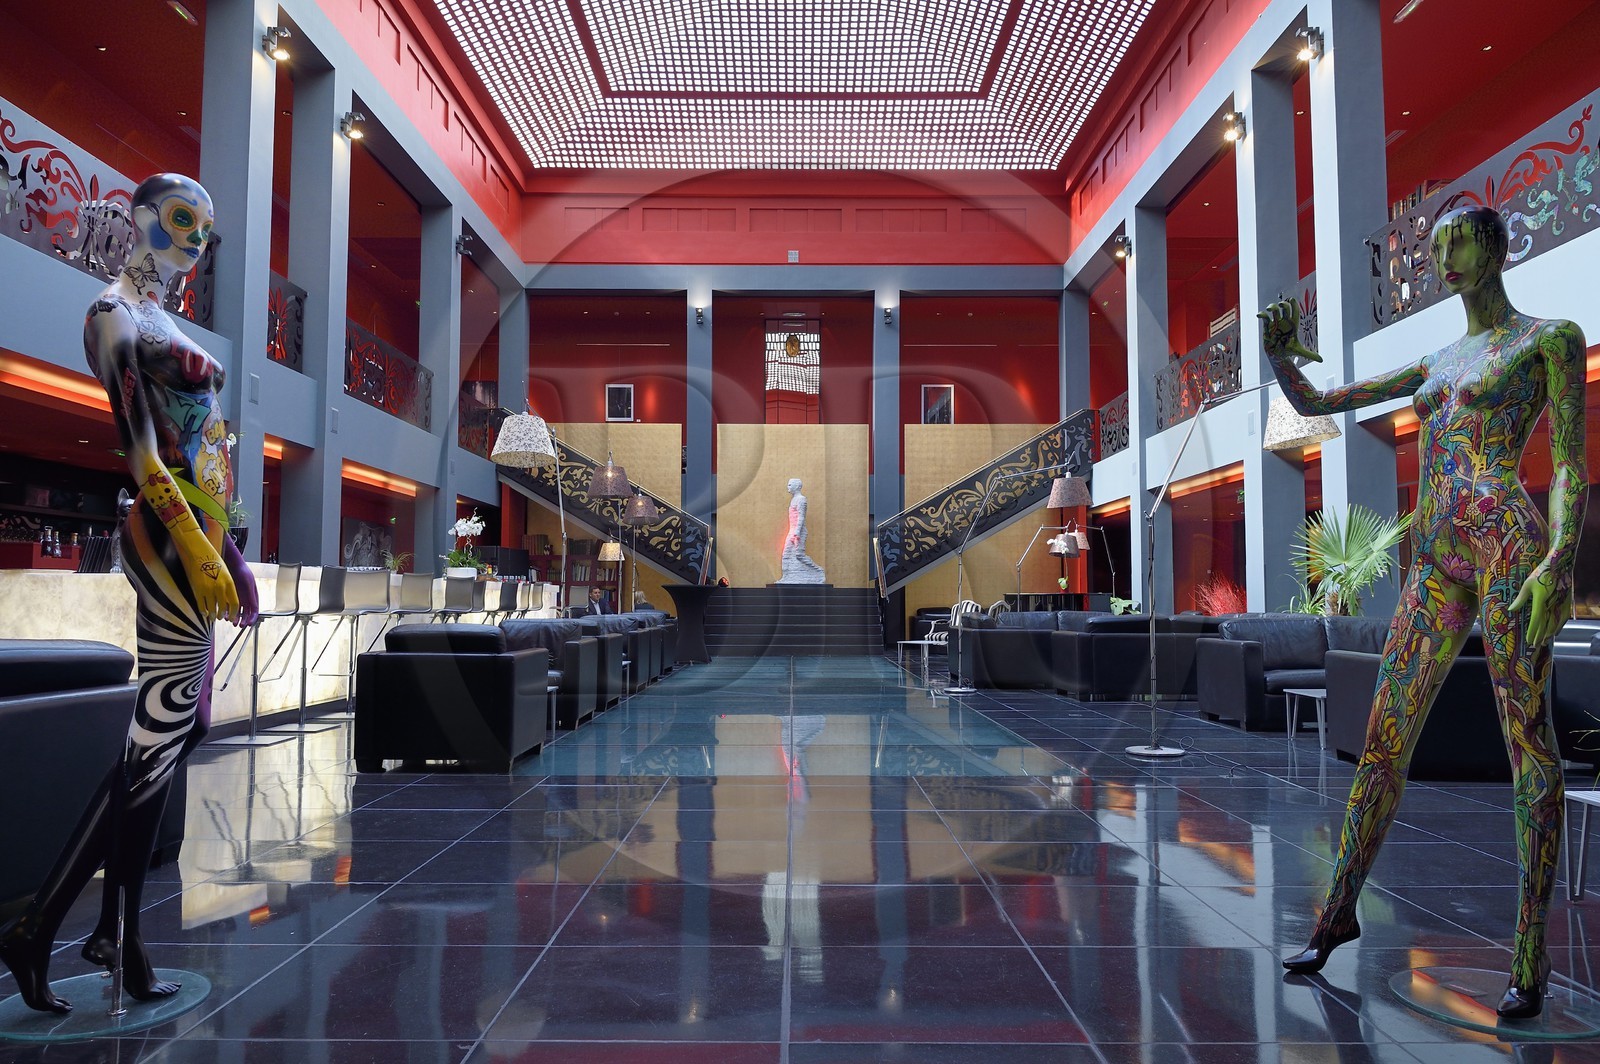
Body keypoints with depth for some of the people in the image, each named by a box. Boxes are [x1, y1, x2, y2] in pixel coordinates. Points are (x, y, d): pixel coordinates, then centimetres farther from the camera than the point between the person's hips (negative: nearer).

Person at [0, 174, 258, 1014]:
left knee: (166, 737, 10)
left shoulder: (158, 317, 22)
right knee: (160, 739, -8)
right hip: (168, 533, -9)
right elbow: (140, 450, -15)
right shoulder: (116, 313, -5)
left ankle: (118, 933, 18)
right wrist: (199, 552, -21)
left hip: (195, 533, 9)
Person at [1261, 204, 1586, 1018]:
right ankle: (1339, 911, 17)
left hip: (1507, 545, -6)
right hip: (1436, 565, 6)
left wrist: (1558, 562, -17)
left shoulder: (1551, 338, 7)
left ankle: (1531, 957, 6)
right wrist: (1278, 349, 5)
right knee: (1385, 737, 6)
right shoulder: (1436, 364, 24)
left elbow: (1571, 467, -3)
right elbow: (1311, 403, 24)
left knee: (1529, 742, -3)